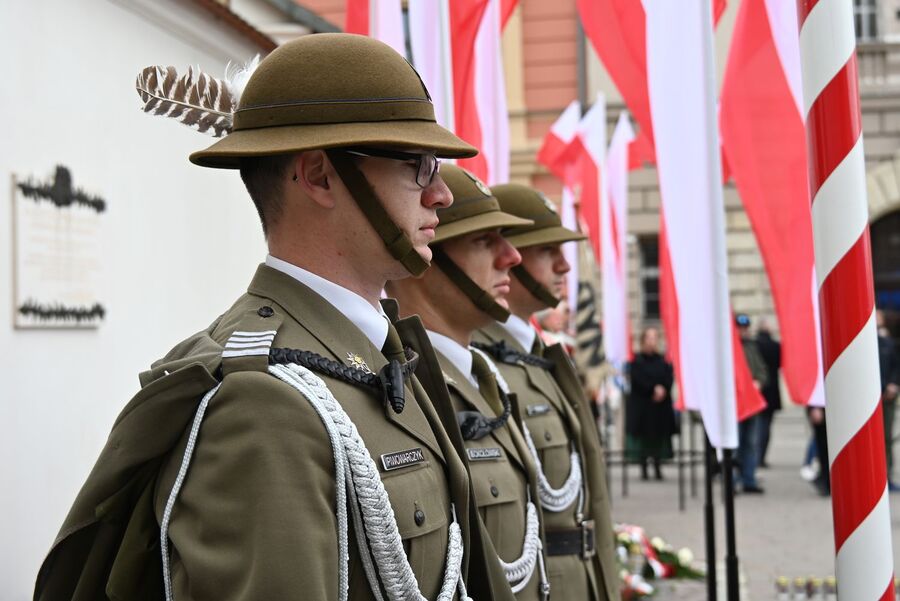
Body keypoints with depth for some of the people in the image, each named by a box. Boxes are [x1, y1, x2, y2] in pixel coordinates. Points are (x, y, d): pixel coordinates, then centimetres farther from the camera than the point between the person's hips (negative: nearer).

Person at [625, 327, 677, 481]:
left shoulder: (663, 361, 11)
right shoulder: (637, 361, 0)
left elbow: (669, 379, 1)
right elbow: (638, 380, -10)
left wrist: (662, 390, -16)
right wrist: (654, 389, -17)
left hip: (661, 404, 3)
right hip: (641, 405, -3)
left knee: (659, 437, 2)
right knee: (643, 436, -3)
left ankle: (658, 468, 9)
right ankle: (644, 469, 3)